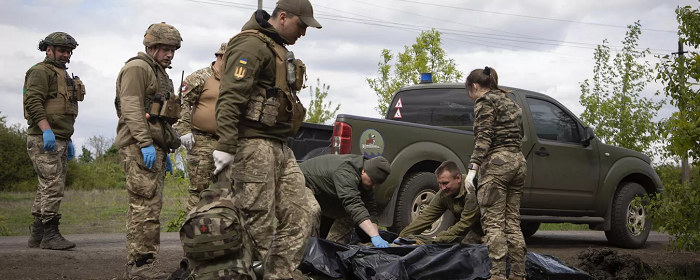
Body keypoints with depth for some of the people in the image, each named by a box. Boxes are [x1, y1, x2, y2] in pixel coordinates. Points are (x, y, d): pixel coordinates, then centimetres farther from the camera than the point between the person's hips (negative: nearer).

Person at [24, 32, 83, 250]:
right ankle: (50, 234, -13)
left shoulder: (63, 76, 24)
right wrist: (47, 130, -28)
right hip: (44, 140, -10)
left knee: (47, 187, 10)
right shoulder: (41, 72, -6)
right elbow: (33, 102, -20)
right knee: (53, 186, -14)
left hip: (59, 141, 10)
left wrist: (68, 140, 24)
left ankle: (37, 235, 13)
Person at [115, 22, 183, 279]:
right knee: (147, 205, -15)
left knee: (144, 206, 8)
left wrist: (165, 152, 26)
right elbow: (131, 108, -16)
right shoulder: (137, 68, -5)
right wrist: (145, 143, -22)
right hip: (139, 146, -10)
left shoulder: (160, 75, 26)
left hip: (154, 147, 10)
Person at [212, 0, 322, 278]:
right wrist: (225, 147, -27)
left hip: (280, 148, 10)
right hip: (254, 144, -10)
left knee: (302, 212, 6)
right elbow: (230, 97, -21)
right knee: (258, 223, -9)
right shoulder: (252, 45, -11)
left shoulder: (279, 50, 22)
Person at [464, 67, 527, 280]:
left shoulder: (484, 101, -2)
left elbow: (484, 136, -14)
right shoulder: (508, 101, 23)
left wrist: (473, 168, -19)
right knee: (512, 223, 10)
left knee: (493, 223, -9)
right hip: (517, 160, 8)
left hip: (496, 161, -8)